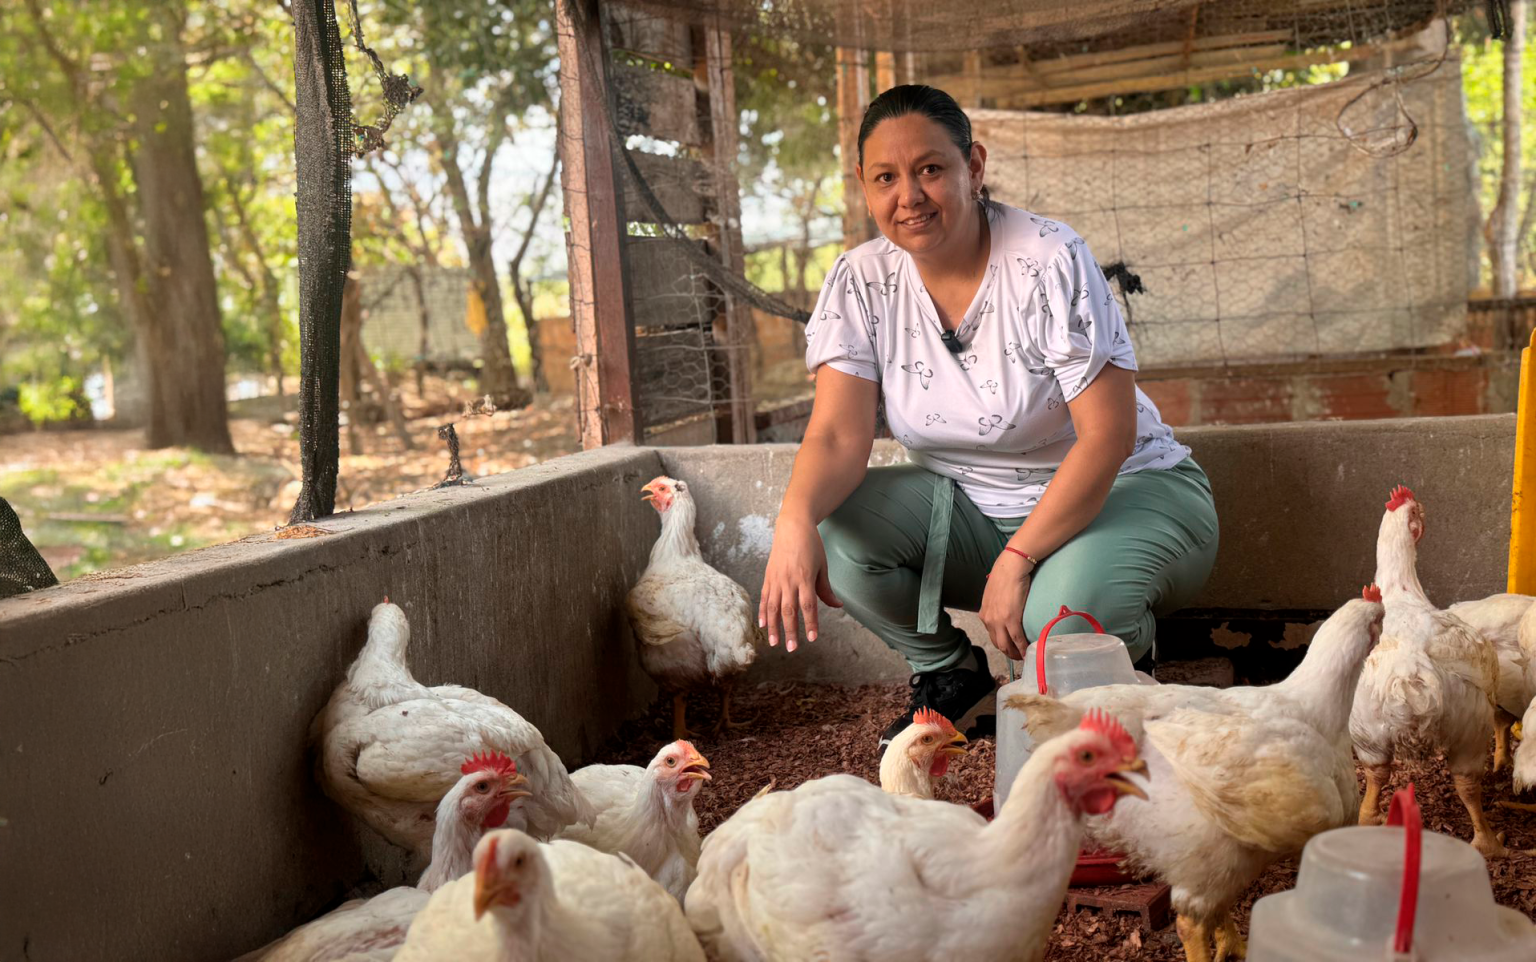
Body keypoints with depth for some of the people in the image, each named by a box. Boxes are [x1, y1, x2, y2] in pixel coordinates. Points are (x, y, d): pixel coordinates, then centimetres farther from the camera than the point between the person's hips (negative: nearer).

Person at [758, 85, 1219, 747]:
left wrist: (1015, 561, -29)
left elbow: (1108, 435, -21)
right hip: (974, 507, 4)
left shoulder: (1050, 262, -19)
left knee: (1065, 610, -35)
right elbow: (838, 435, -16)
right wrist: (795, 521, -38)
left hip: (1124, 489, -4)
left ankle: (1128, 662, 5)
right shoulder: (861, 282, -7)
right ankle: (952, 678, 5)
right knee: (838, 527, -21)